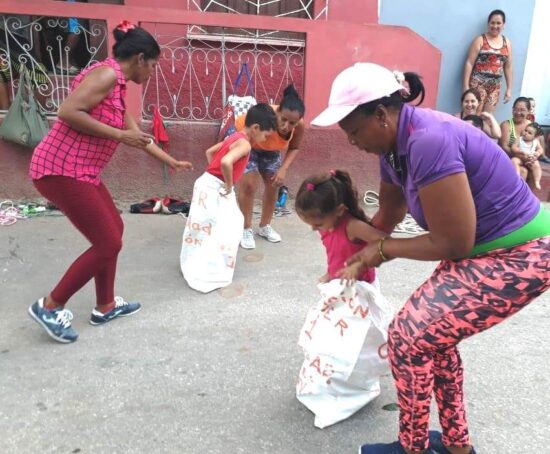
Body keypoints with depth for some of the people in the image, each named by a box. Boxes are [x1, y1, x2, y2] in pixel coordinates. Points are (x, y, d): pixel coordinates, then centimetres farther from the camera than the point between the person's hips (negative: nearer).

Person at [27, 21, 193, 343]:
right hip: (61, 170, -10)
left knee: (114, 230, 16)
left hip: (82, 171, 10)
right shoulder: (107, 74, -12)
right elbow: (67, 112, -23)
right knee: (109, 243, -4)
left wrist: (172, 162, 35)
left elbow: (137, 135, 27)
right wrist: (119, 135, -17)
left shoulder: (117, 86, 18)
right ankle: (50, 307, 11)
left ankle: (106, 306, 29)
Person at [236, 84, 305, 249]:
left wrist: (283, 169, -24)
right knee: (249, 184, -14)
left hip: (271, 149, 5)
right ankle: (246, 229, 1)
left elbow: (294, 148, -11)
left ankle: (265, 226, 25)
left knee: (273, 184, 7)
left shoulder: (299, 125, -30)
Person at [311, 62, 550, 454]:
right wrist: (355, 262, 20)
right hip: (484, 250, 10)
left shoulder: (428, 142, -29)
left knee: (408, 336, -6)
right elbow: (388, 215, 15)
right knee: (433, 333, 17)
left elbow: (453, 244, -24)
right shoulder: (396, 144, 1)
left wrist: (384, 250, -11)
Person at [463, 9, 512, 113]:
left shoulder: (507, 43, 12)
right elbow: (469, 63, -5)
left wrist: (509, 89, 11)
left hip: (495, 86, 4)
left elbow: (508, 67, 14)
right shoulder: (480, 40, -1)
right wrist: (466, 86, -12)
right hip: (478, 83, -4)